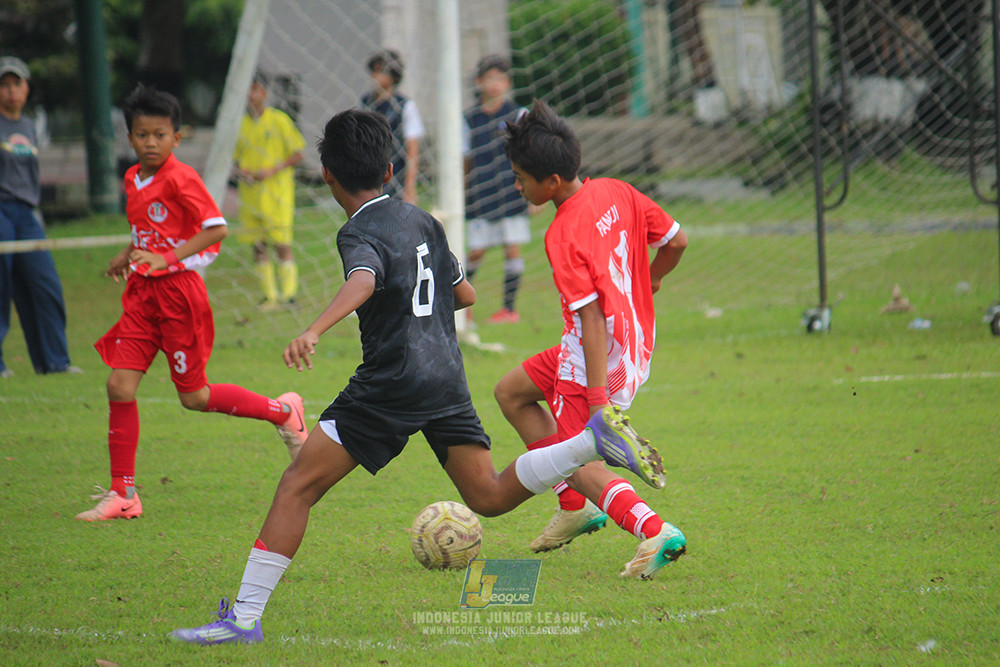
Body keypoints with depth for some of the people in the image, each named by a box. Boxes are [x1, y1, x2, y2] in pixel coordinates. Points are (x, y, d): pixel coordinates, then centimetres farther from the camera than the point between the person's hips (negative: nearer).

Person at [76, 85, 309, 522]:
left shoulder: (180, 178, -14)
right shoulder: (133, 179, 11)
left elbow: (216, 228, -20)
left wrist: (166, 258, -26)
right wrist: (128, 256, 15)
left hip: (178, 290, -7)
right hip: (143, 291, 7)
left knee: (194, 397, 3)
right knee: (120, 385, -4)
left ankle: (283, 411, 25)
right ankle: (122, 494, 2)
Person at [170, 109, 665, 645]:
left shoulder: (360, 235, -8)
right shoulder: (421, 221, 15)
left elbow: (362, 282, -31)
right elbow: (465, 294, 24)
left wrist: (314, 331, -47)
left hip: (392, 384, -7)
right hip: (448, 379, 7)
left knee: (297, 486, -5)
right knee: (489, 497, 10)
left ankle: (245, 616, -10)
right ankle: (593, 439, -9)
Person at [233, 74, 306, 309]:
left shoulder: (279, 120, -3)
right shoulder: (241, 124, 10)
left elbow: (297, 154, -3)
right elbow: (236, 158, 19)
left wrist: (273, 170, -14)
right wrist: (240, 171, -3)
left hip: (277, 190, -5)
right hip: (250, 192, 5)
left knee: (282, 244, -8)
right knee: (258, 246, 4)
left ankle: (288, 294, -6)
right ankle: (270, 296, 10)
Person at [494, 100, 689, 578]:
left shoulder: (563, 236, -24)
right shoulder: (615, 192, -2)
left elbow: (593, 318, -28)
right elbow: (676, 241, 7)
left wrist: (599, 399, -28)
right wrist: (647, 282, 26)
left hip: (600, 358, -9)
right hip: (636, 345, 9)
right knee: (510, 392, 22)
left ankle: (653, 530, -18)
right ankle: (575, 506, 21)